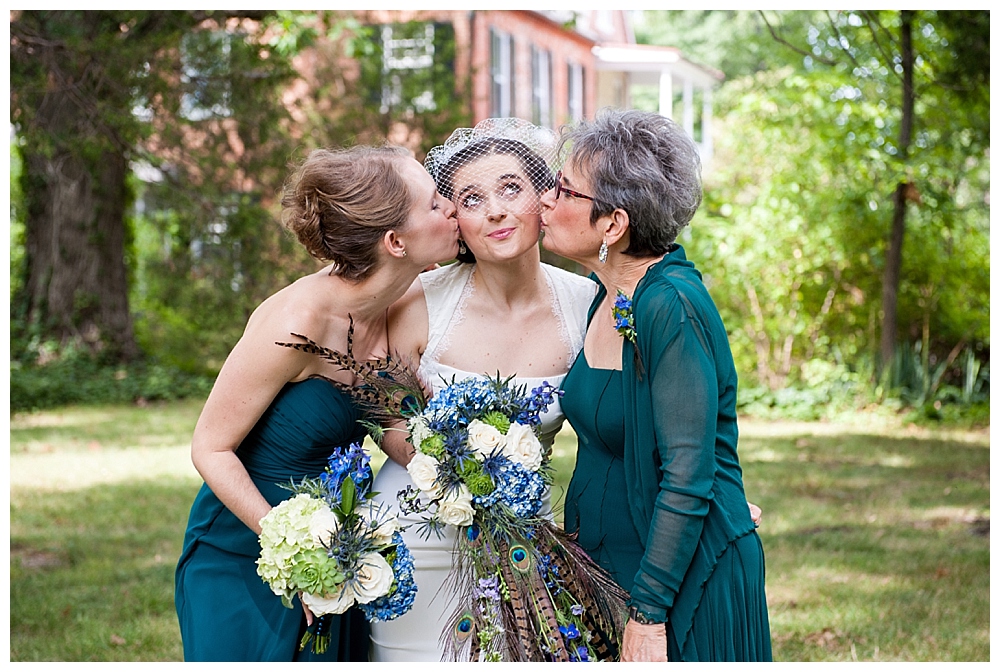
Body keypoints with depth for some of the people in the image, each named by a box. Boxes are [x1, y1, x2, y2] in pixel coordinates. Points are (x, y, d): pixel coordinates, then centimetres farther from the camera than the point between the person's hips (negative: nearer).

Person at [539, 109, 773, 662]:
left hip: (687, 585, -8)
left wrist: (647, 616, -21)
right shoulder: (607, 296, 3)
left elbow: (687, 477, -23)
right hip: (607, 567, 8)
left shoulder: (670, 307, -22)